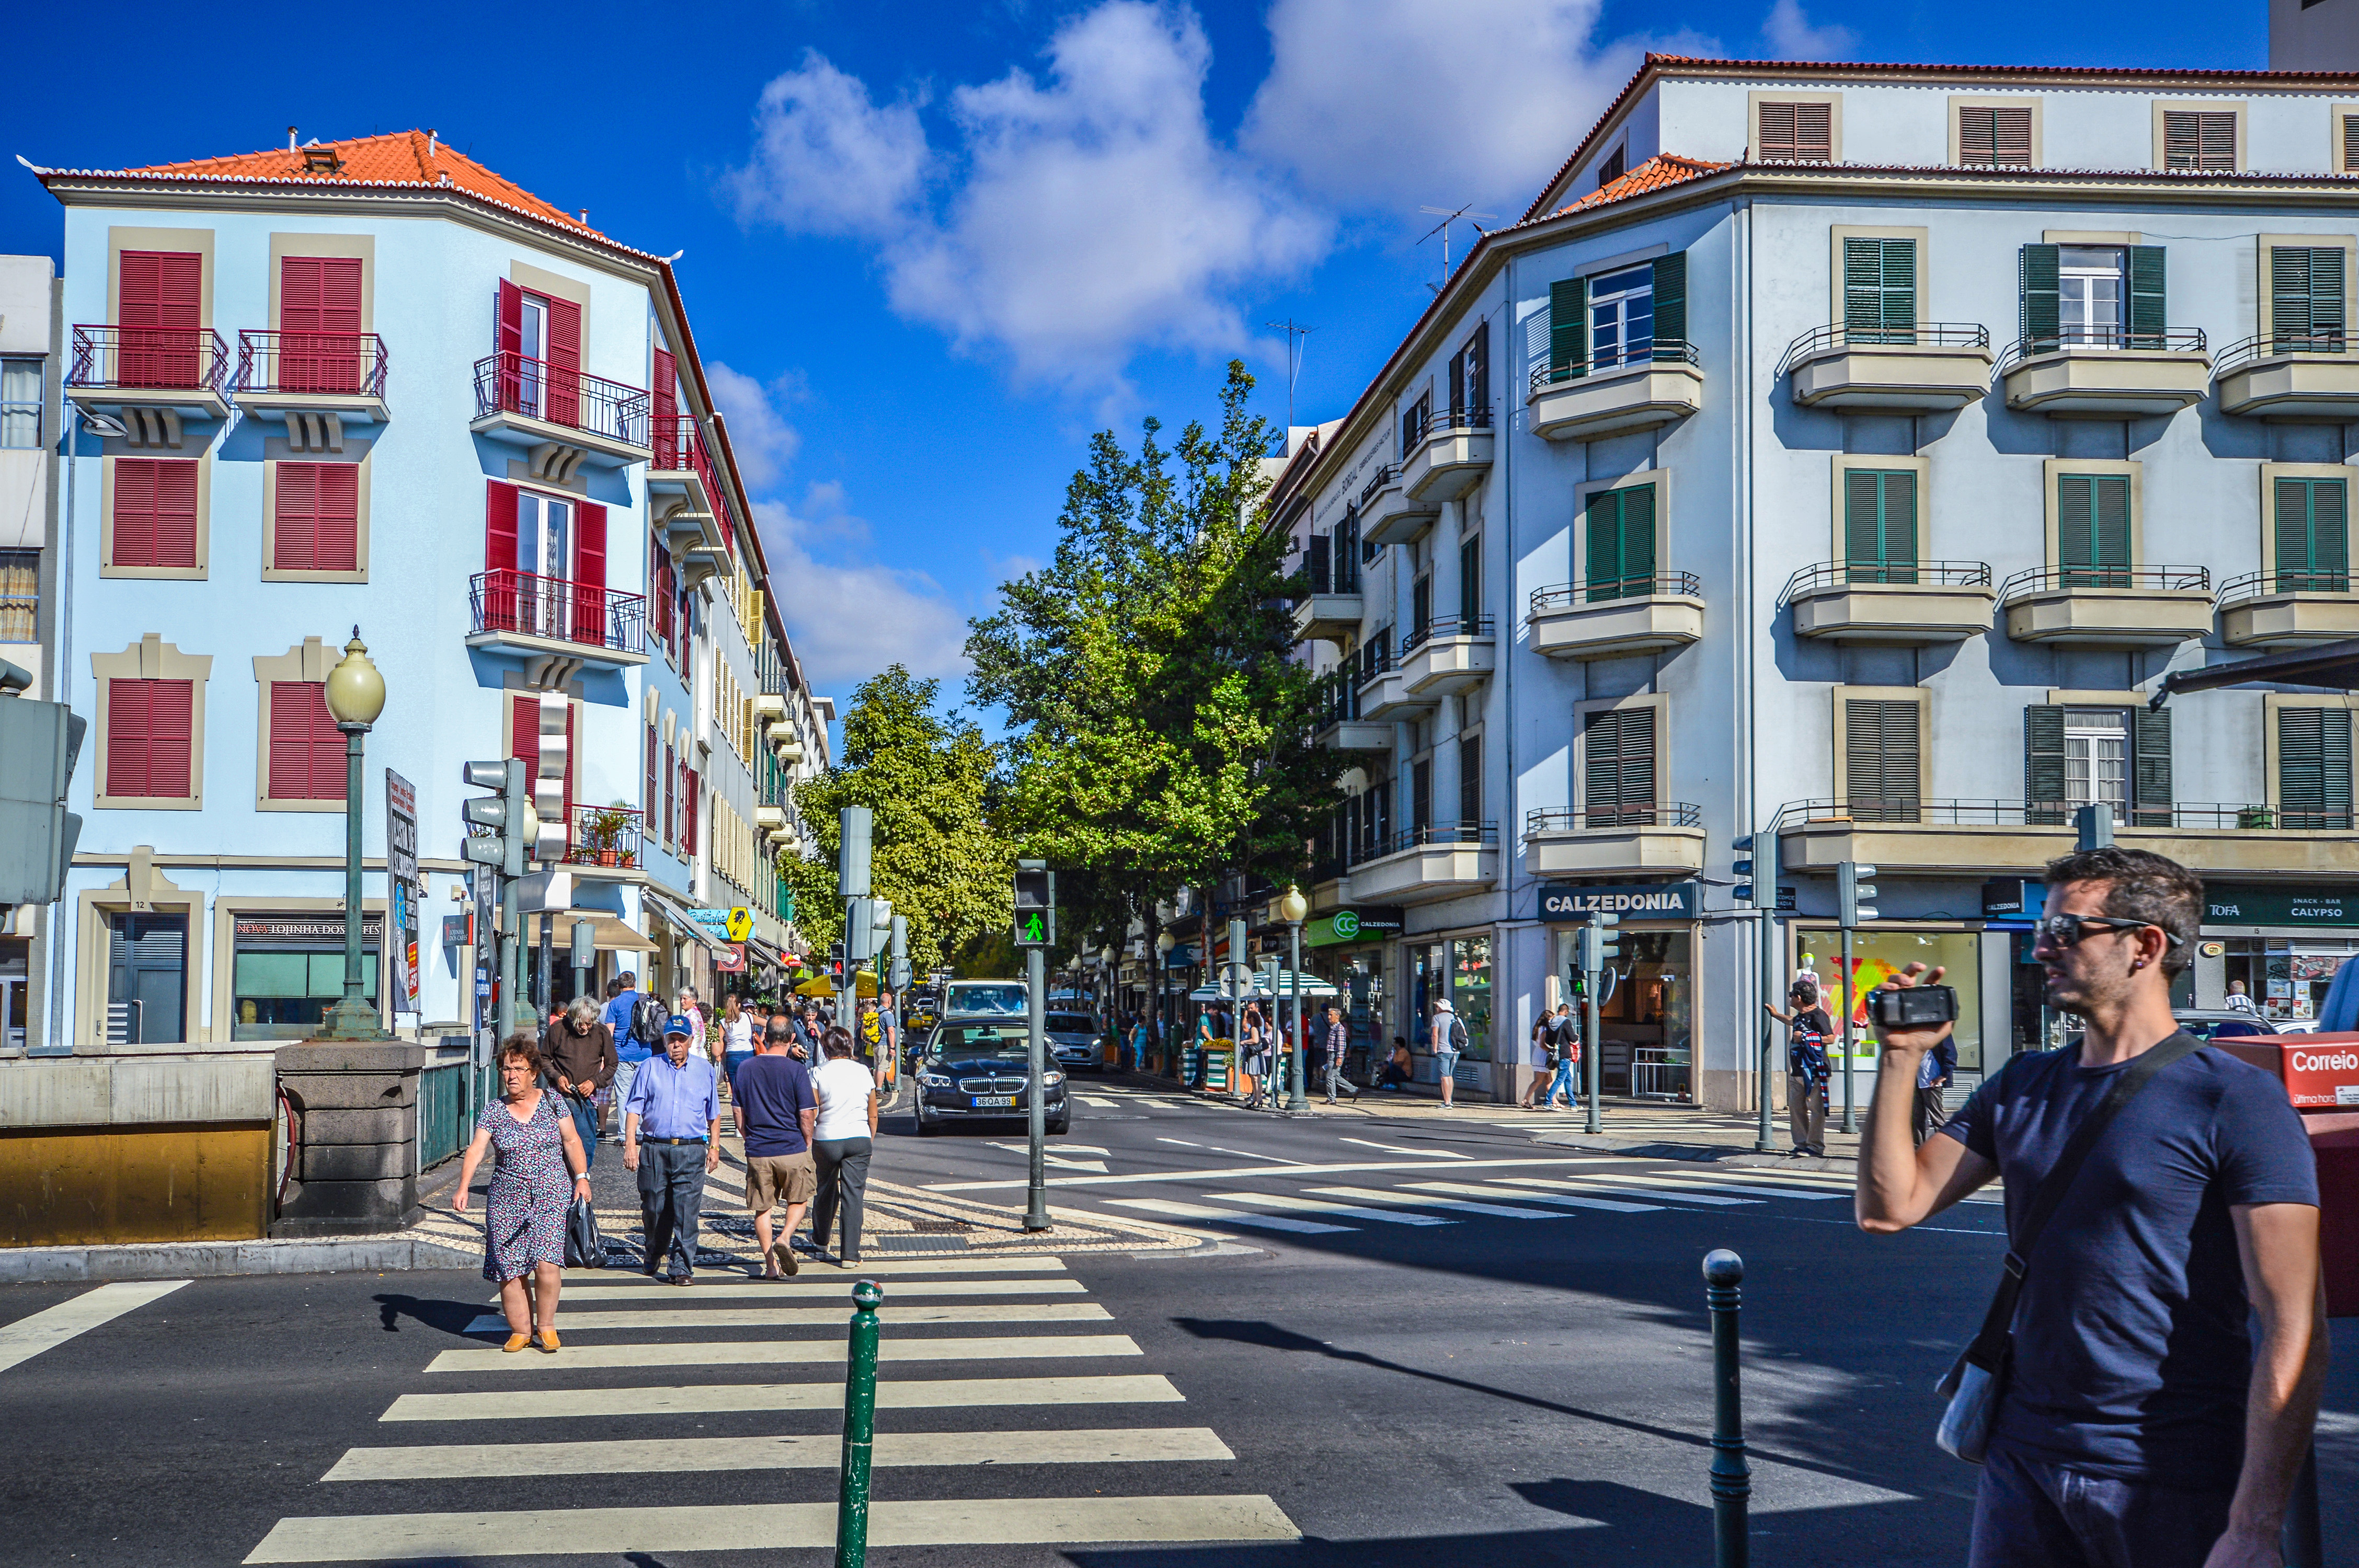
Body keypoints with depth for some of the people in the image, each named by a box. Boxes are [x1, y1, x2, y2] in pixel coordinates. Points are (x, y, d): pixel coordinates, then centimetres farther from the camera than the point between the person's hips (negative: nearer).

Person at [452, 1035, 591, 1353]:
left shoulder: (553, 1102, 4)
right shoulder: (493, 1111, 3)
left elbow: (572, 1142, 10)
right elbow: (475, 1150, -7)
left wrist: (581, 1177, 1)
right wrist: (463, 1188, -20)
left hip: (551, 1195, -1)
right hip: (507, 1198, 2)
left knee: (546, 1262, -14)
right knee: (510, 1268, -2)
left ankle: (546, 1326, 3)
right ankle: (520, 1330, 12)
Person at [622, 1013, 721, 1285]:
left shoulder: (704, 1069, 10)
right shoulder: (650, 1068, 7)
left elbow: (714, 1114, 17)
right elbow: (634, 1109, 4)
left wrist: (714, 1147, 11)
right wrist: (630, 1145, -5)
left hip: (691, 1150, 0)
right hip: (654, 1148, 1)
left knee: (687, 1212, -8)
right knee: (653, 1208, 8)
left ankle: (681, 1268, -3)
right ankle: (654, 1258, 32)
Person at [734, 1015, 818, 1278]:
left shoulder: (745, 1068, 1)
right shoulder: (797, 1070, -10)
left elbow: (738, 1111, 7)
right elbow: (807, 1113, -10)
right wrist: (807, 1142, 6)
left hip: (757, 1151, 2)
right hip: (792, 1149, -2)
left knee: (762, 1208, 12)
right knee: (798, 1200, 17)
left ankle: (771, 1265, 12)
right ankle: (785, 1239, -8)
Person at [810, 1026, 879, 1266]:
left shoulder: (819, 1074, -4)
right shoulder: (864, 1073, 4)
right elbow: (873, 1115, 9)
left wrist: (808, 1145, 3)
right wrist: (870, 1142, 21)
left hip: (826, 1139, -1)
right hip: (859, 1139, 1)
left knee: (825, 1191, 18)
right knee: (853, 1195, 1)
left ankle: (820, 1240, 39)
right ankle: (850, 1253, -4)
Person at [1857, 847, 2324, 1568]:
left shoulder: (2235, 1101, -11)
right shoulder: (2023, 1085, 9)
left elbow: (2293, 1335, -16)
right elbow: (1890, 1207, 7)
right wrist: (1902, 1058, -2)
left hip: (2175, 1486, -5)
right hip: (2023, 1461, 5)